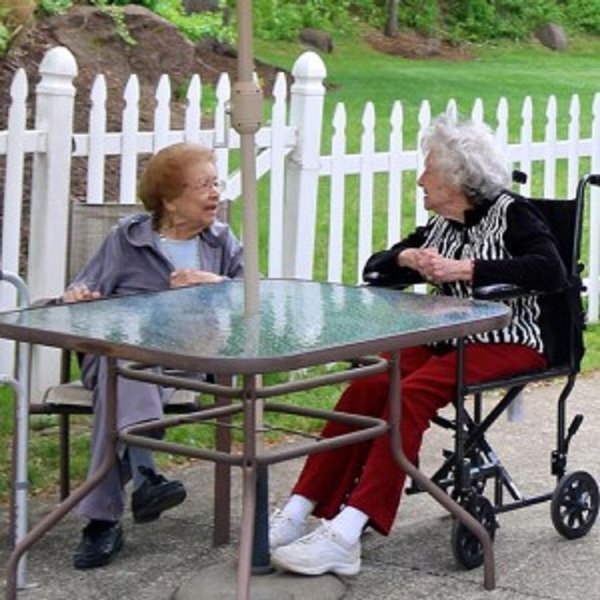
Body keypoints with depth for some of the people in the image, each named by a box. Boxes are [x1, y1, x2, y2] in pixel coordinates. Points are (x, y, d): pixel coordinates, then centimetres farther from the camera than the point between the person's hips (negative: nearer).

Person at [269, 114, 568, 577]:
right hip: (446, 339, 6)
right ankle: (299, 512, -27)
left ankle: (347, 532, -40)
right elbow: (374, 271, 19)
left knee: (412, 392, -32)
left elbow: (552, 272, -19)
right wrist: (406, 257, -5)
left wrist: (467, 269, -21)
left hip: (507, 343, -6)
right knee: (367, 385, -22)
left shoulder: (511, 213, -2)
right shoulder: (439, 227, 18)